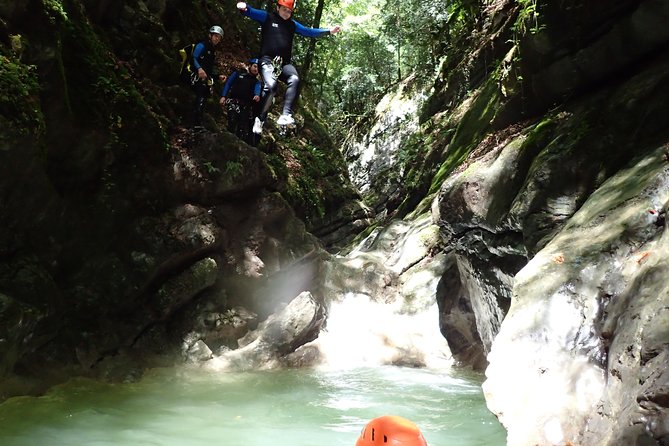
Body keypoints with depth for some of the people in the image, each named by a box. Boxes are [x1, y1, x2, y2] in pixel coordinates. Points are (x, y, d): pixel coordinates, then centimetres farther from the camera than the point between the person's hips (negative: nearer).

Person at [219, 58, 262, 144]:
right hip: (234, 100, -2)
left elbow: (257, 89, -9)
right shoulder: (238, 74, 10)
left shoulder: (256, 81, 13)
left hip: (246, 104, 2)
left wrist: (257, 95, -34)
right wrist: (223, 96, -7)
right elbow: (228, 83, 7)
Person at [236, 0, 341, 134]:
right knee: (271, 86, -28)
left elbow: (309, 32, 21)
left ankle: (285, 116, -35)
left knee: (294, 80, -27)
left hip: (284, 63, 4)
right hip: (268, 61, -4)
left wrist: (329, 31, 13)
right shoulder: (267, 17, 7)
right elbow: (251, 12, -7)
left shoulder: (292, 24, 20)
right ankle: (260, 120, -12)